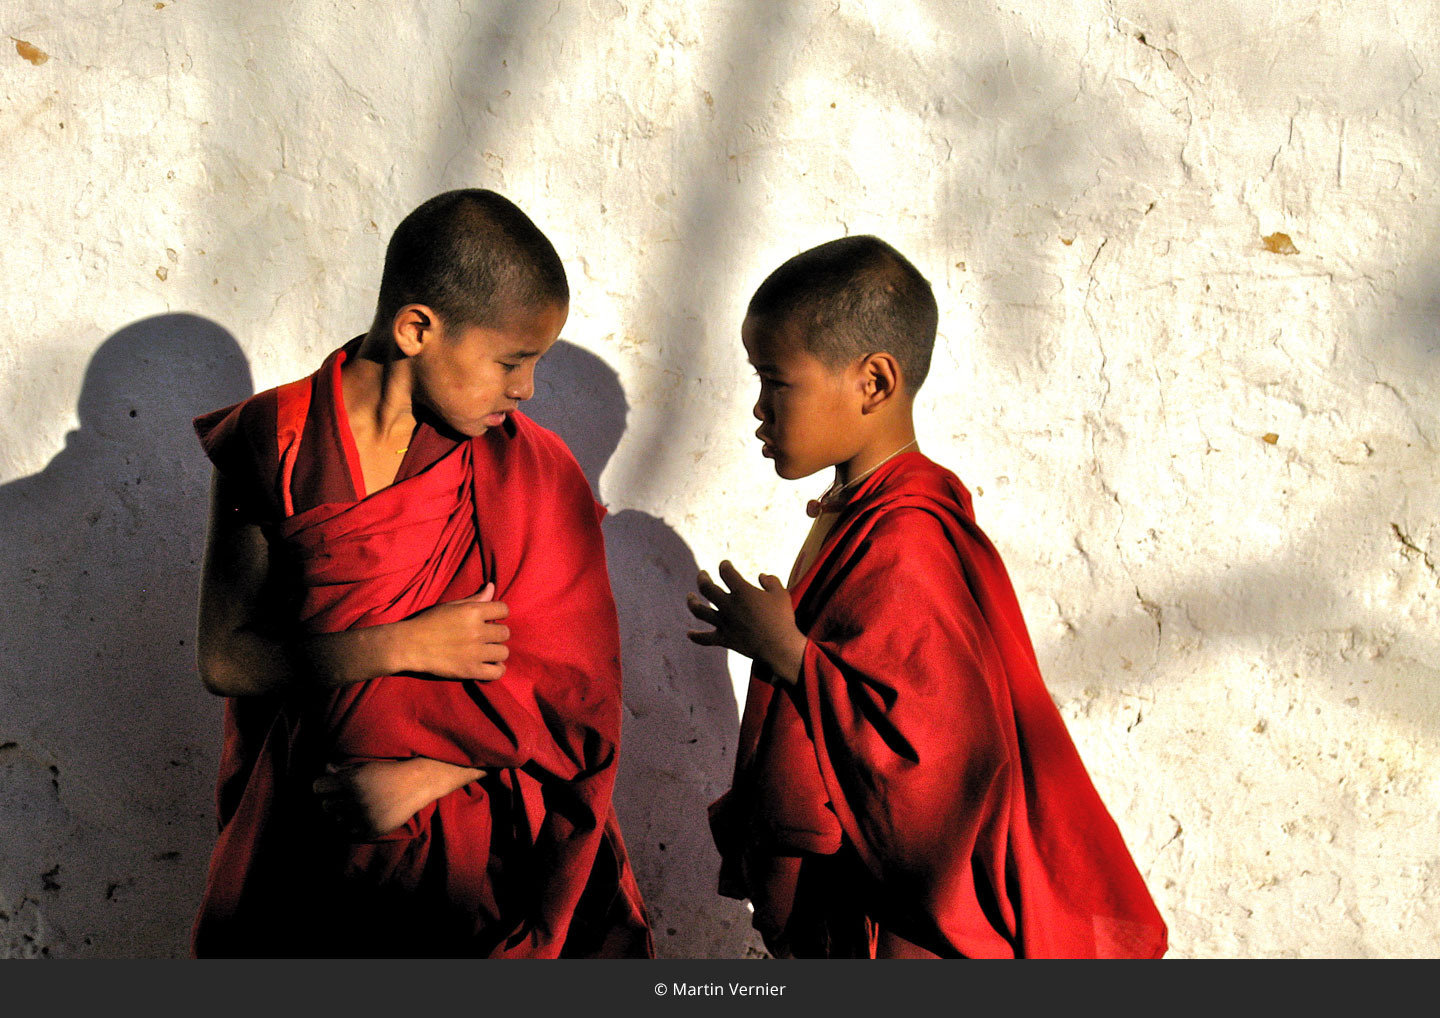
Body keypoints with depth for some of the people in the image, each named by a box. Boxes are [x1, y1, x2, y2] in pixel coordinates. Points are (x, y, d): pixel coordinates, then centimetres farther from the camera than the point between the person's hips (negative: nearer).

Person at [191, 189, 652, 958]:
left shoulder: (532, 470, -9)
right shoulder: (271, 445, -9)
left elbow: (567, 688, -9)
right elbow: (224, 657, -11)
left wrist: (420, 780, -19)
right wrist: (405, 647, -22)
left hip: (478, 850, 0)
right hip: (303, 841, 0)